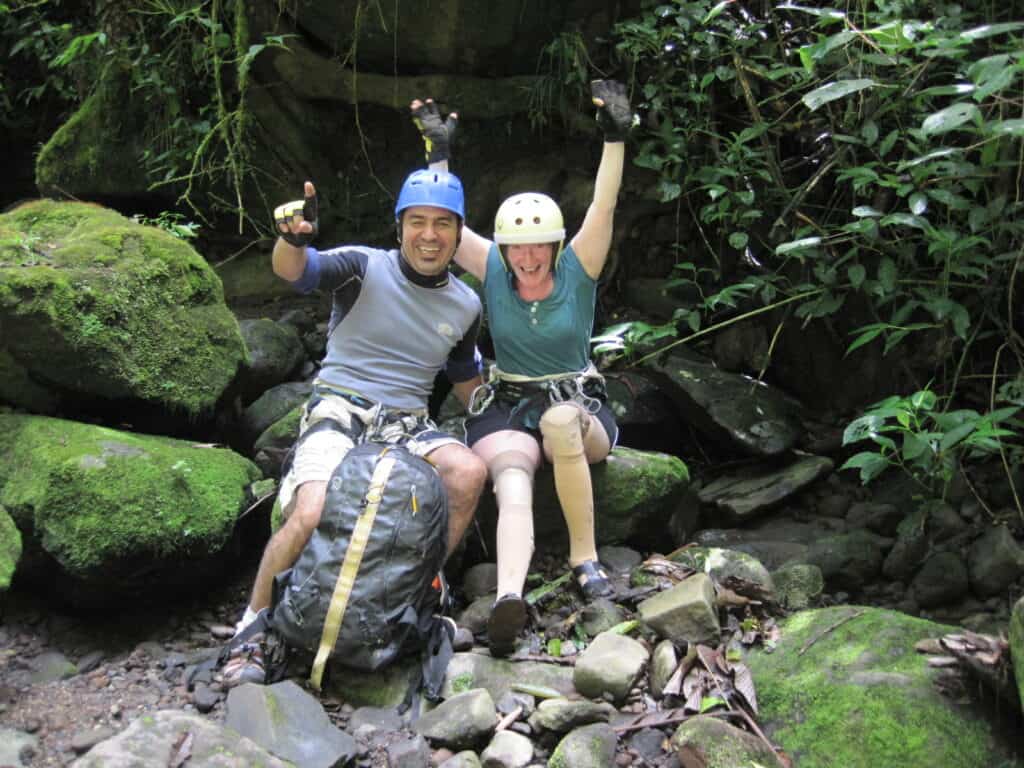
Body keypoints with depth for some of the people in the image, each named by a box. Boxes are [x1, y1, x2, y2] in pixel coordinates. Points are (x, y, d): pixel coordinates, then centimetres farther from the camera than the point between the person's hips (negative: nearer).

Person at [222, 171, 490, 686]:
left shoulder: (465, 305, 11)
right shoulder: (366, 267, -4)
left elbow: (466, 381, 26)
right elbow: (295, 271, -24)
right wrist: (293, 238, -45)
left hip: (407, 425, 4)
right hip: (339, 411, -4)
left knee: (469, 470, -26)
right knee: (312, 515, -28)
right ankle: (251, 631, -5)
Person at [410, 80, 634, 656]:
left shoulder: (578, 270, 0)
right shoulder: (492, 270, 4)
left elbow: (604, 206, -11)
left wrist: (616, 139, -20)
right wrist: (439, 152, -6)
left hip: (580, 408, -1)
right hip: (506, 408, 1)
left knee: (561, 420, -39)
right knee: (512, 479, -32)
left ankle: (586, 558, -26)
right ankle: (509, 597, -57)